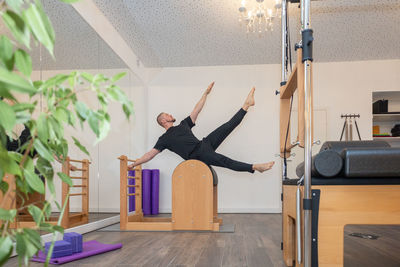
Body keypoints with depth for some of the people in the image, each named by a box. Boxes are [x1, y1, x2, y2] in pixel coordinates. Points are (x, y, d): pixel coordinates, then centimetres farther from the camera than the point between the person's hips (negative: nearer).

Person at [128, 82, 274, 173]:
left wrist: (206, 93, 21)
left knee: (228, 126, -5)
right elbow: (150, 154, 4)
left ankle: (246, 104, -1)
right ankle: (255, 167, -27)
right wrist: (134, 164, -2)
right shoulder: (164, 139, 7)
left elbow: (196, 110, 23)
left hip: (204, 144, 7)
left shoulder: (183, 124, 23)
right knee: (225, 161, -23)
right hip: (198, 156, -7)